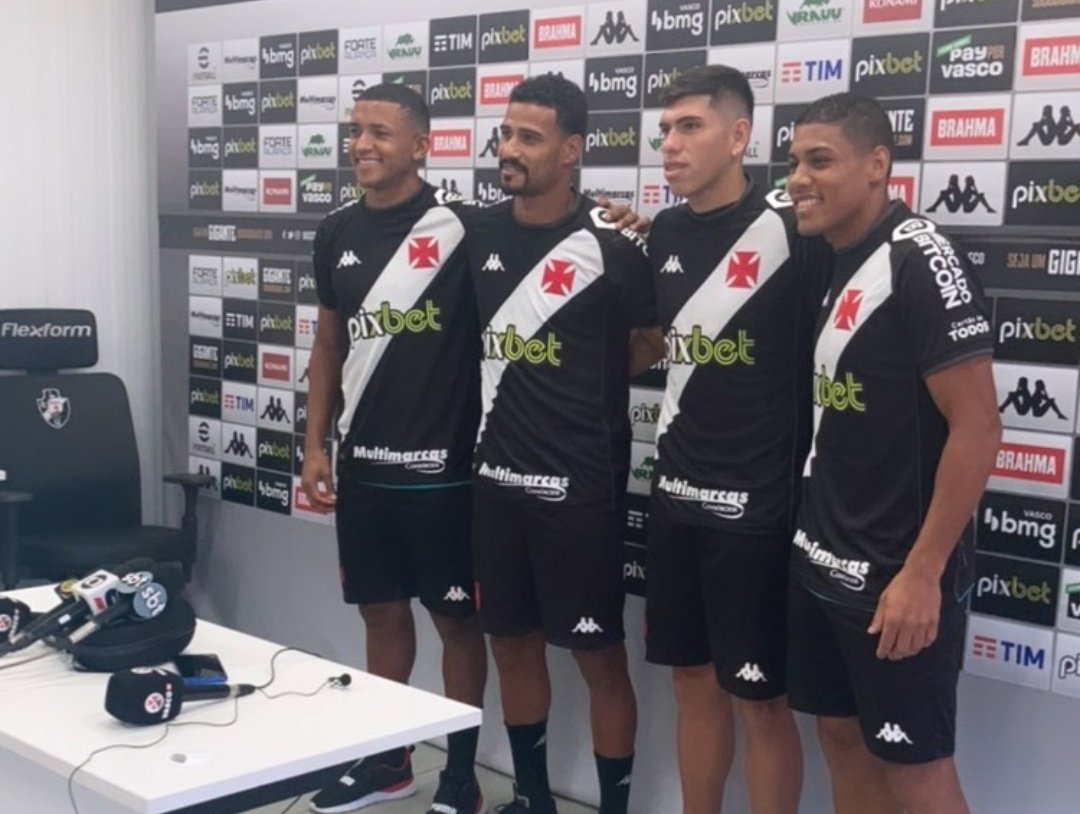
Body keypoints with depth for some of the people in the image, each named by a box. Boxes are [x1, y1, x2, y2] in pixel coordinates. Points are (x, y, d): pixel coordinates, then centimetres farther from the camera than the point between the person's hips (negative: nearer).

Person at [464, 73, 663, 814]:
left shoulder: (610, 243, -13)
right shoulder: (482, 233, 4)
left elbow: (654, 341, -2)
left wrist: (581, 388, 2)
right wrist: (529, 389, 8)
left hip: (580, 483, -6)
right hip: (497, 475, 6)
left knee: (598, 652, 4)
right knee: (512, 641, 16)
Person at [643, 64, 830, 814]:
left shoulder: (790, 229, -13)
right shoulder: (667, 233, 7)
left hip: (756, 505, -6)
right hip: (676, 496, 7)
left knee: (761, 697, 4)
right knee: (694, 679, 17)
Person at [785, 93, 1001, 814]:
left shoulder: (922, 263, -16)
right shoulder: (833, 266, 8)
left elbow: (978, 428, -20)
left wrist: (922, 573, -20)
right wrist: (814, 543, 9)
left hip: (896, 578, -8)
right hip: (823, 563, 8)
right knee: (843, 737, 16)